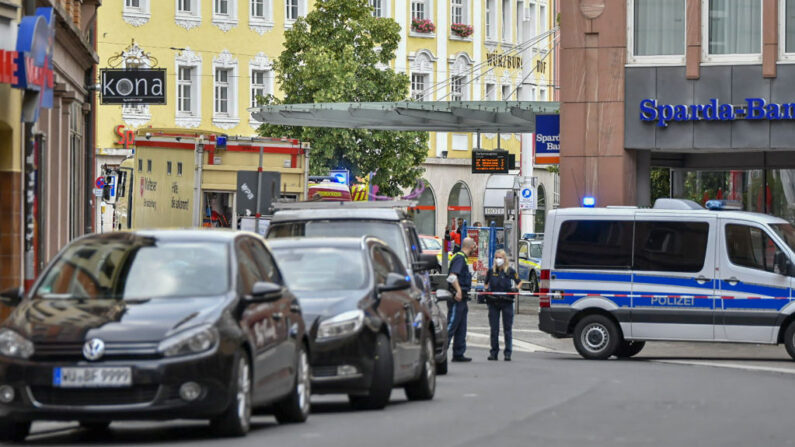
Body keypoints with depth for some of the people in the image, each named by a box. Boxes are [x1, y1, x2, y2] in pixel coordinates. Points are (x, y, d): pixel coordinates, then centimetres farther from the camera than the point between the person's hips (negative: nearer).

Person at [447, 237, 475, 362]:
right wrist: (458, 290, -32)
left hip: (461, 298, 10)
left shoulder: (462, 258, 19)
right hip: (457, 298, -10)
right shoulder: (460, 258, -12)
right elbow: (452, 276, -24)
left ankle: (459, 354, 12)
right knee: (451, 325, -12)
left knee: (461, 328, 10)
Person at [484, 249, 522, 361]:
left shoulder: (510, 271, 0)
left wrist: (516, 288, -8)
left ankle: (508, 353, 3)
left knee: (508, 329, 0)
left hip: (507, 302, -2)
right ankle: (494, 352, 11)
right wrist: (486, 289, 1)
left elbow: (519, 282, 11)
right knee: (494, 329, 4)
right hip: (493, 302, 2)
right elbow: (487, 283, 22)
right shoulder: (491, 271, 7)